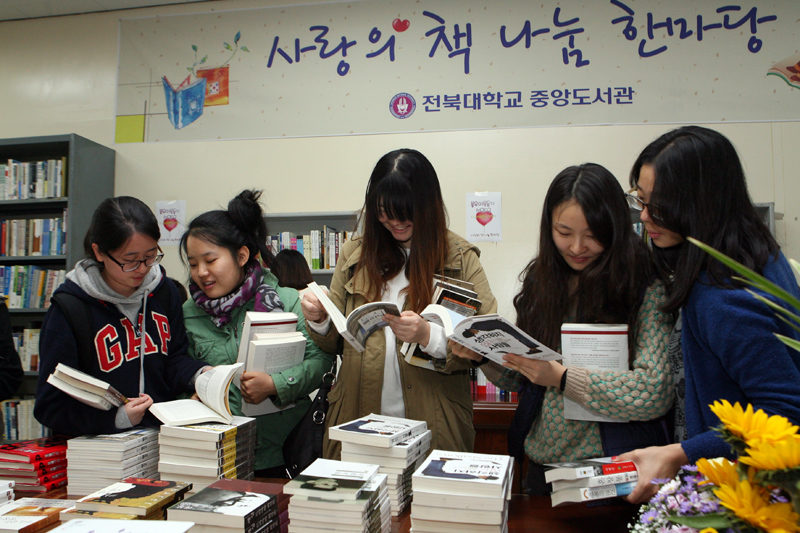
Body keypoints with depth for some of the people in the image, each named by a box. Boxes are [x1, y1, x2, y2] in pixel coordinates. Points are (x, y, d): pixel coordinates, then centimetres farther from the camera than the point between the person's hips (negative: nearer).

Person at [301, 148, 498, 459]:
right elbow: (335, 343, 13)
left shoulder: (460, 258, -1)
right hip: (357, 420, 3)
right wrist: (319, 320, -8)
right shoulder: (354, 254, 8)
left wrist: (429, 336, -25)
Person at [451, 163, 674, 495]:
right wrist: (485, 356, -13)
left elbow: (655, 393, -21)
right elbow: (522, 381, 6)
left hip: (614, 468, -4)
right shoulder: (540, 280, 0)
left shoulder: (647, 289, -14)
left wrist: (561, 377, -24)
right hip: (542, 464, 5)